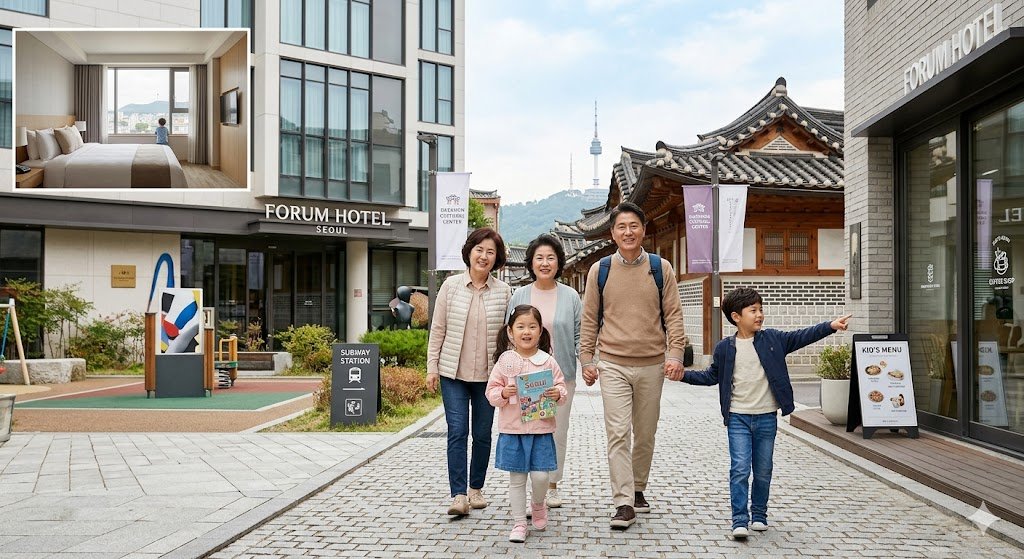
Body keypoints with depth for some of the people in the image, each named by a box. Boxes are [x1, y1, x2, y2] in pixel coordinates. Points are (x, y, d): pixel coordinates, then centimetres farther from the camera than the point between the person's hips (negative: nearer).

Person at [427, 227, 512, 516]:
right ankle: (458, 495, -5)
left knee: (482, 433, 10)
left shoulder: (503, 291, 0)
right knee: (457, 431, -7)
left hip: (487, 374, 1)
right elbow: (438, 329, 3)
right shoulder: (451, 286, -1)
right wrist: (432, 368, 1)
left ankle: (476, 488, 27)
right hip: (453, 373, -1)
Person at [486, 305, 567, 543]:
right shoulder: (505, 360, 0)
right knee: (516, 478, 5)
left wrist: (558, 394, -13)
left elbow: (561, 385, 8)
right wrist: (503, 393, -17)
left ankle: (538, 505, 30)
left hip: (541, 428, 0)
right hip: (512, 429, 0)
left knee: (540, 476, -2)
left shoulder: (547, 361, 1)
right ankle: (519, 523, 18)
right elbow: (491, 391, 3)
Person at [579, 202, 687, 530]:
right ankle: (624, 504, -7)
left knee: (645, 434, 11)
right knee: (618, 433, -9)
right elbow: (590, 319, 7)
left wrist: (675, 353, -9)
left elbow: (673, 314, 2)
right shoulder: (599, 270, 3)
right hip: (613, 365, -1)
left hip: (652, 365, 1)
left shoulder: (661, 268, 3)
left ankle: (638, 489, 29)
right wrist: (586, 360, 3)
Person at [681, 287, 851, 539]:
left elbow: (800, 337, 3)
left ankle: (759, 515, 26)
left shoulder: (772, 339, 2)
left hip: (766, 417, 2)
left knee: (763, 471, 11)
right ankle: (740, 521, -4)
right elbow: (712, 376, 10)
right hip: (738, 417, -2)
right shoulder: (725, 347, 1)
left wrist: (830, 326, -6)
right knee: (740, 469, -9)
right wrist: (684, 374, 0)